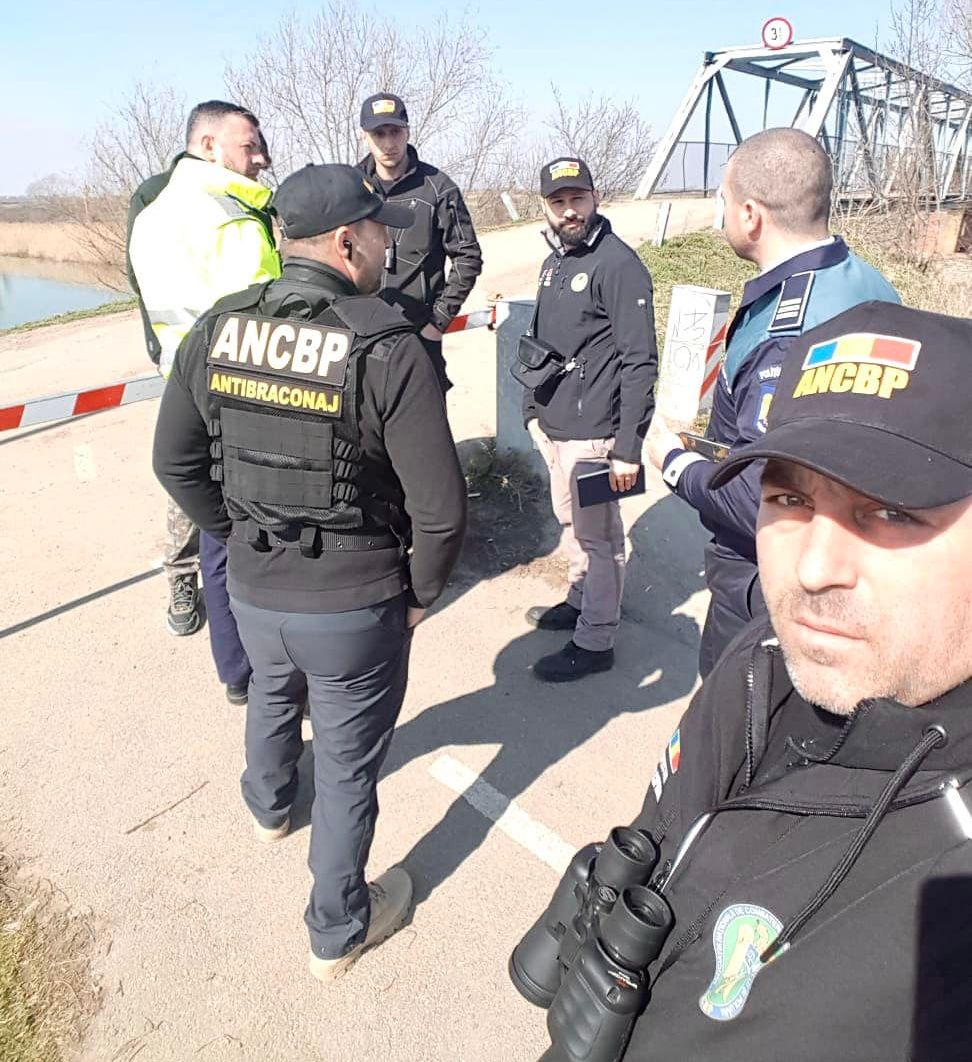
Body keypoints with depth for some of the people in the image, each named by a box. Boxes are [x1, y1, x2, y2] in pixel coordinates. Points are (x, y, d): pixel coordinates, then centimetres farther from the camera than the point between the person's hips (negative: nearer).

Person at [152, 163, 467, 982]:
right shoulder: (387, 346, -20)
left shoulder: (216, 329, -5)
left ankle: (269, 804, 66)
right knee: (347, 765, 15)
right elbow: (440, 507, -21)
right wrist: (420, 592, -3)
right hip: (355, 604, -5)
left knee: (272, 694, 35)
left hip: (252, 588, 6)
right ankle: (338, 931, 38)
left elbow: (176, 464, 4)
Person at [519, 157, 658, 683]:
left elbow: (639, 363, -19)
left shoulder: (618, 265, -14)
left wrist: (628, 447, -22)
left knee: (597, 537, 2)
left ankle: (594, 642, 14)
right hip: (552, 427, 9)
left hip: (592, 434, -9)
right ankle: (580, 601, 41)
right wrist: (532, 409, 15)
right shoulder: (553, 263, 13)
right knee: (570, 524, 22)